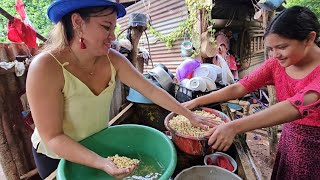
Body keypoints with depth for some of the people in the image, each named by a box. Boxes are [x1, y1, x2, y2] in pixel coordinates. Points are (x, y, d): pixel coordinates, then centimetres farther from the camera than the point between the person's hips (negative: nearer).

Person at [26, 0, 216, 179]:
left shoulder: (112, 59, -17)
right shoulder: (45, 67, -31)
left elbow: (151, 90, -16)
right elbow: (52, 137, -27)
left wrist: (190, 115, -16)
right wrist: (101, 162, -37)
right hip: (57, 156, -3)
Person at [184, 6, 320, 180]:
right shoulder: (276, 63, -8)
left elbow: (301, 104, -39)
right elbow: (239, 87, -13)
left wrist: (234, 127, -51)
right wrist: (196, 101, -20)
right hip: (289, 138, 4)